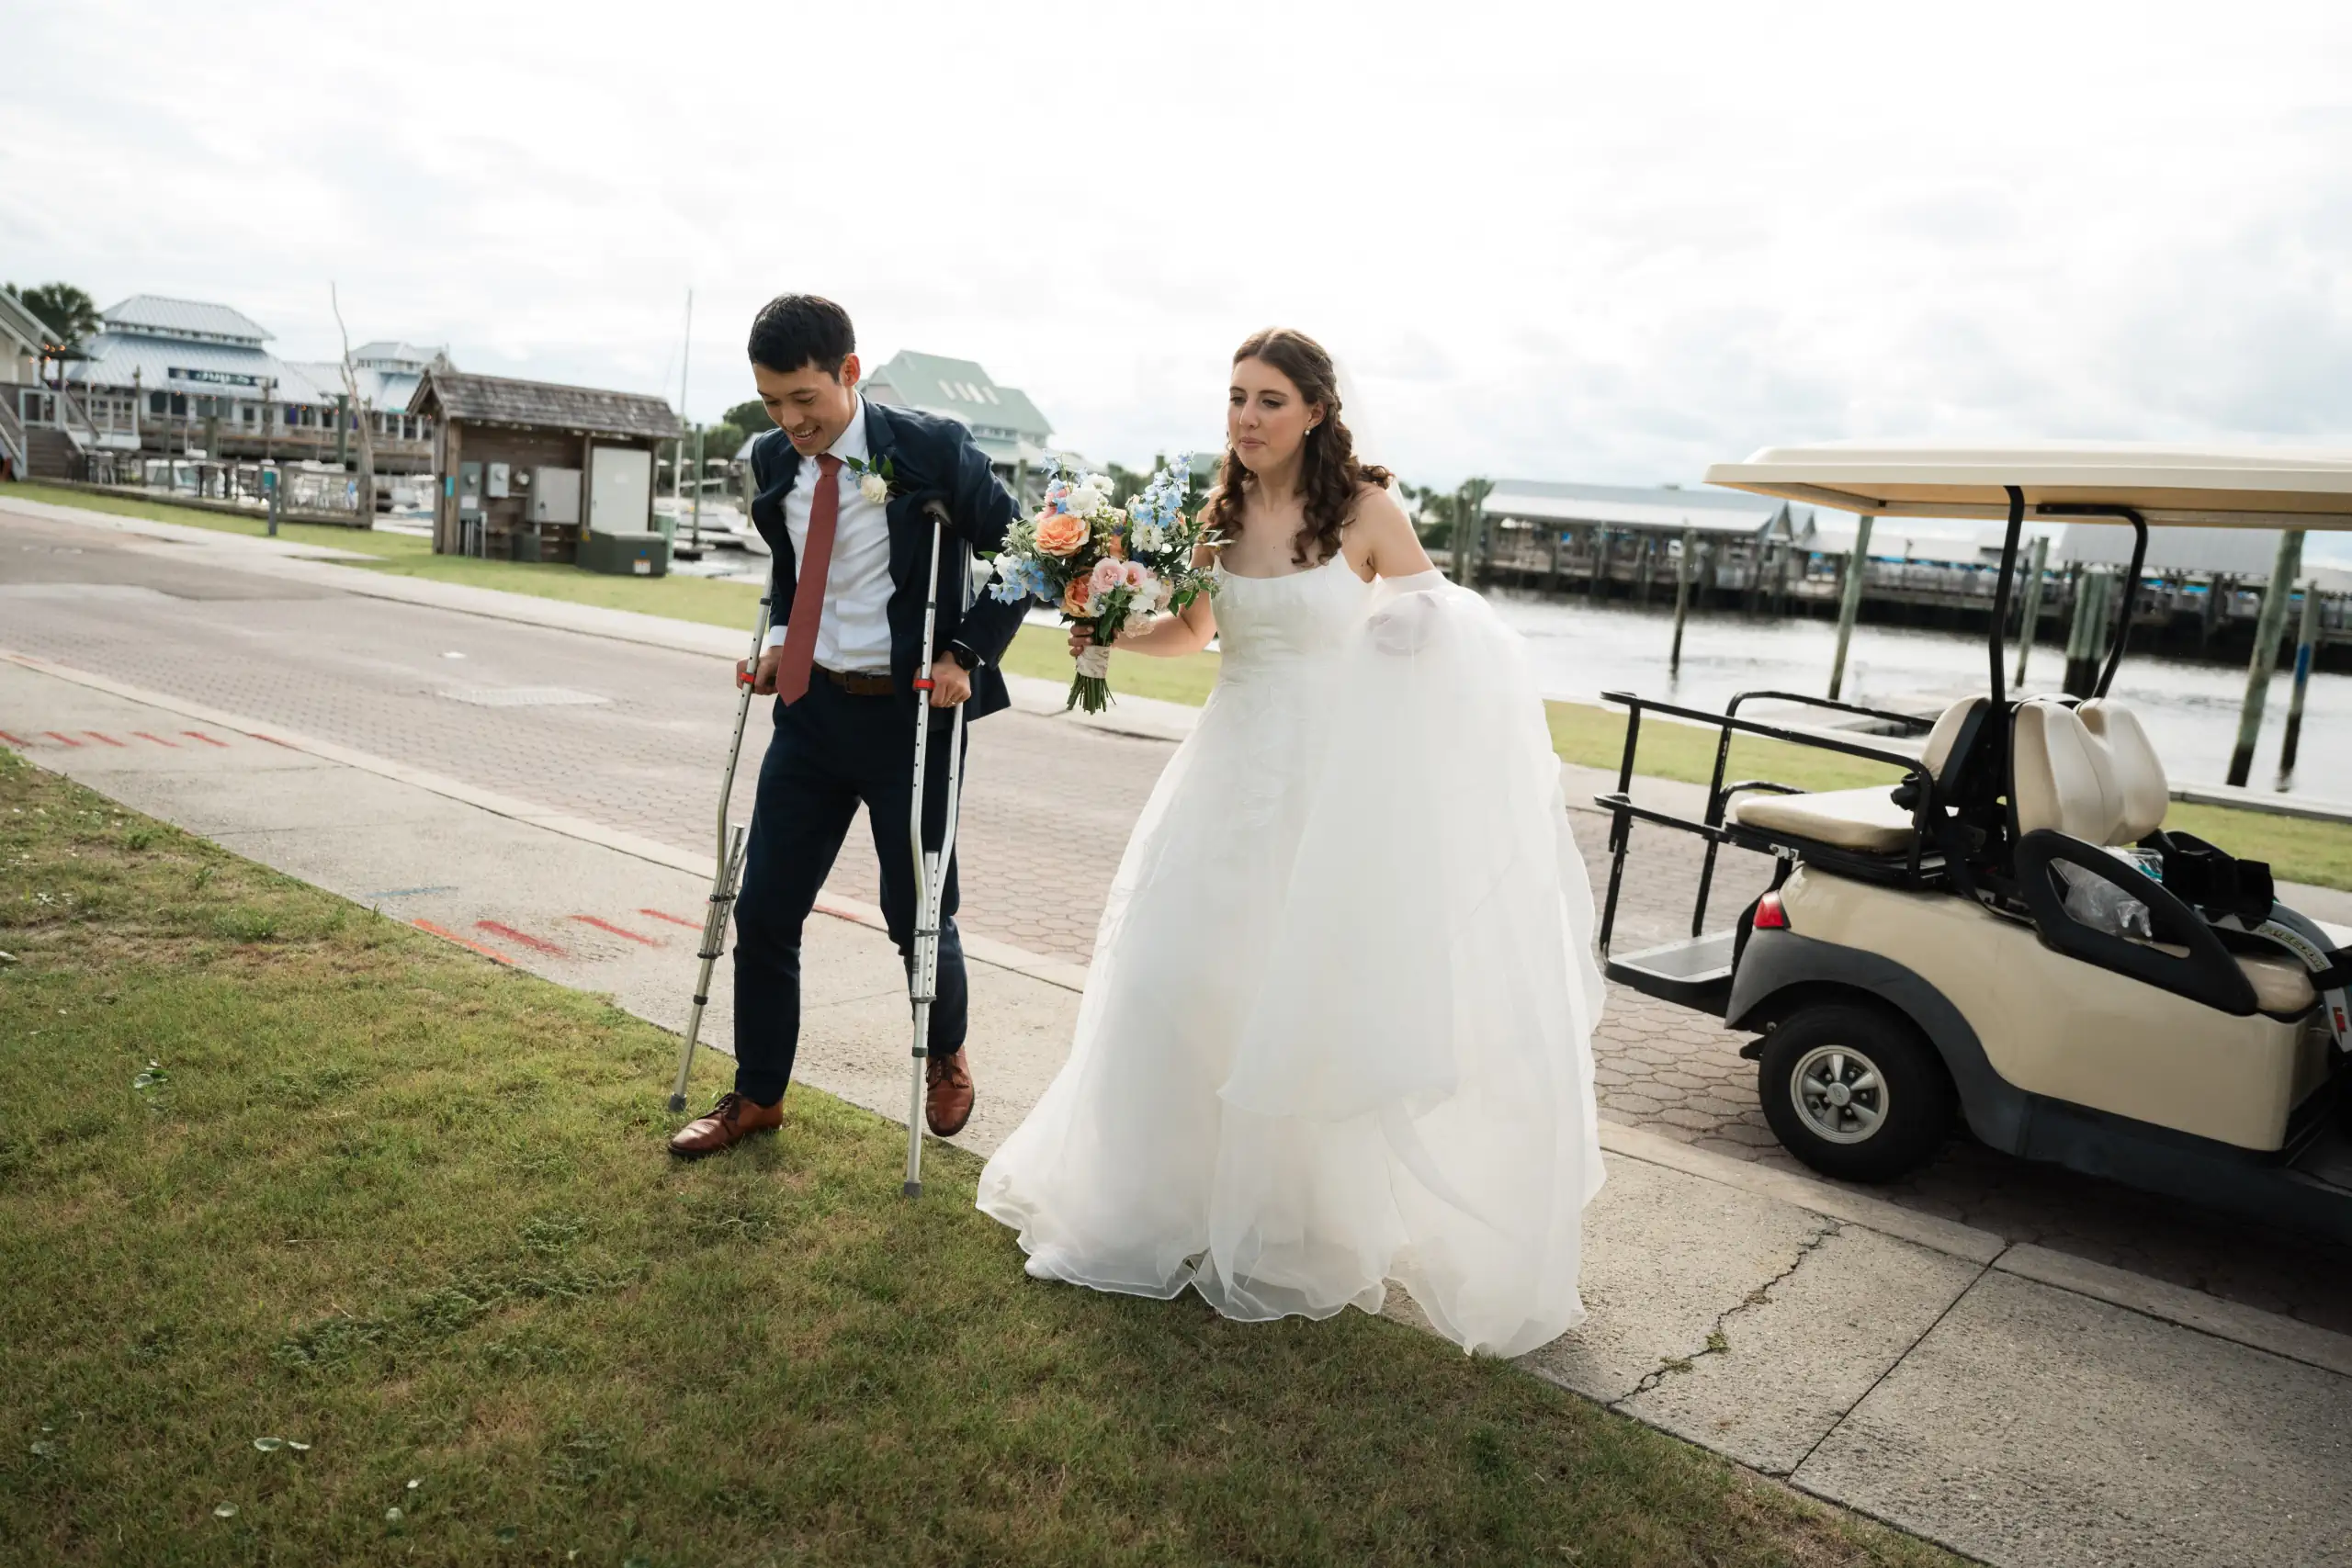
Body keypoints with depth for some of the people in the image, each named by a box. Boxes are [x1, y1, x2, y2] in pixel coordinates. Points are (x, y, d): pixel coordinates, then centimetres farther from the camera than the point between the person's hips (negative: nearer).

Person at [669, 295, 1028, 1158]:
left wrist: (968, 654, -11)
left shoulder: (932, 449, -13)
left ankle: (947, 1056, 35)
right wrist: (777, 637, 6)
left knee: (917, 913, 4)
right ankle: (756, 1096, 25)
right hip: (810, 707, 5)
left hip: (909, 714, -5)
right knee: (763, 910, 7)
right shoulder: (773, 461, 3)